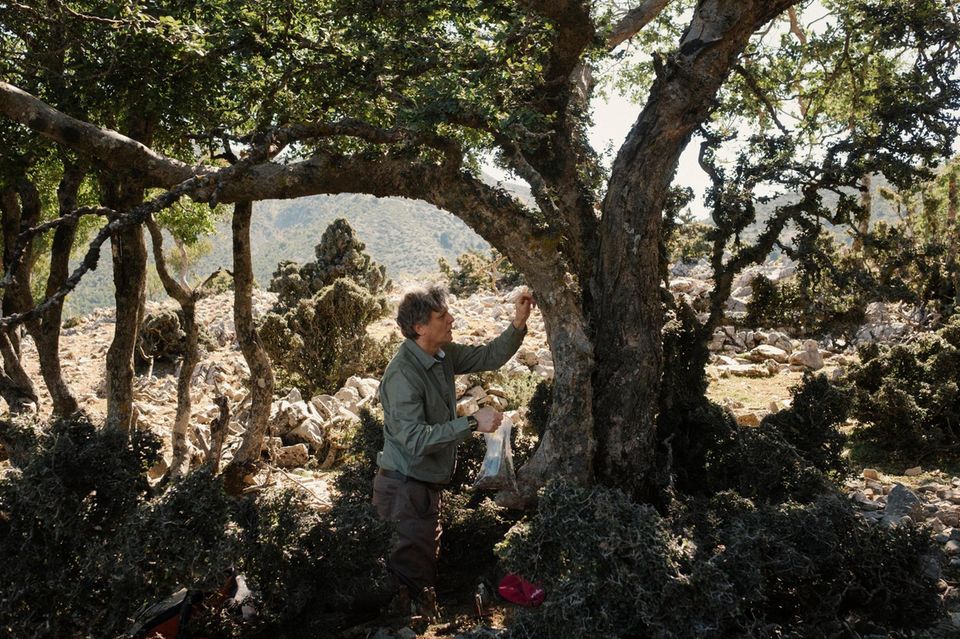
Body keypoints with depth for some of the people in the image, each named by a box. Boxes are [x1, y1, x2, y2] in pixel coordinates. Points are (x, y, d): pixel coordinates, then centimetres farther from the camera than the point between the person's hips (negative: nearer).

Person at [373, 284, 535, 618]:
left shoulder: (443, 354, -1)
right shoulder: (402, 376, -28)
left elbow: (489, 357, 6)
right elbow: (415, 440, -33)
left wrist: (518, 323, -8)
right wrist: (472, 423, -33)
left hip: (427, 482, 9)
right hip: (409, 486, -9)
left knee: (417, 556, 25)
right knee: (415, 568, 4)